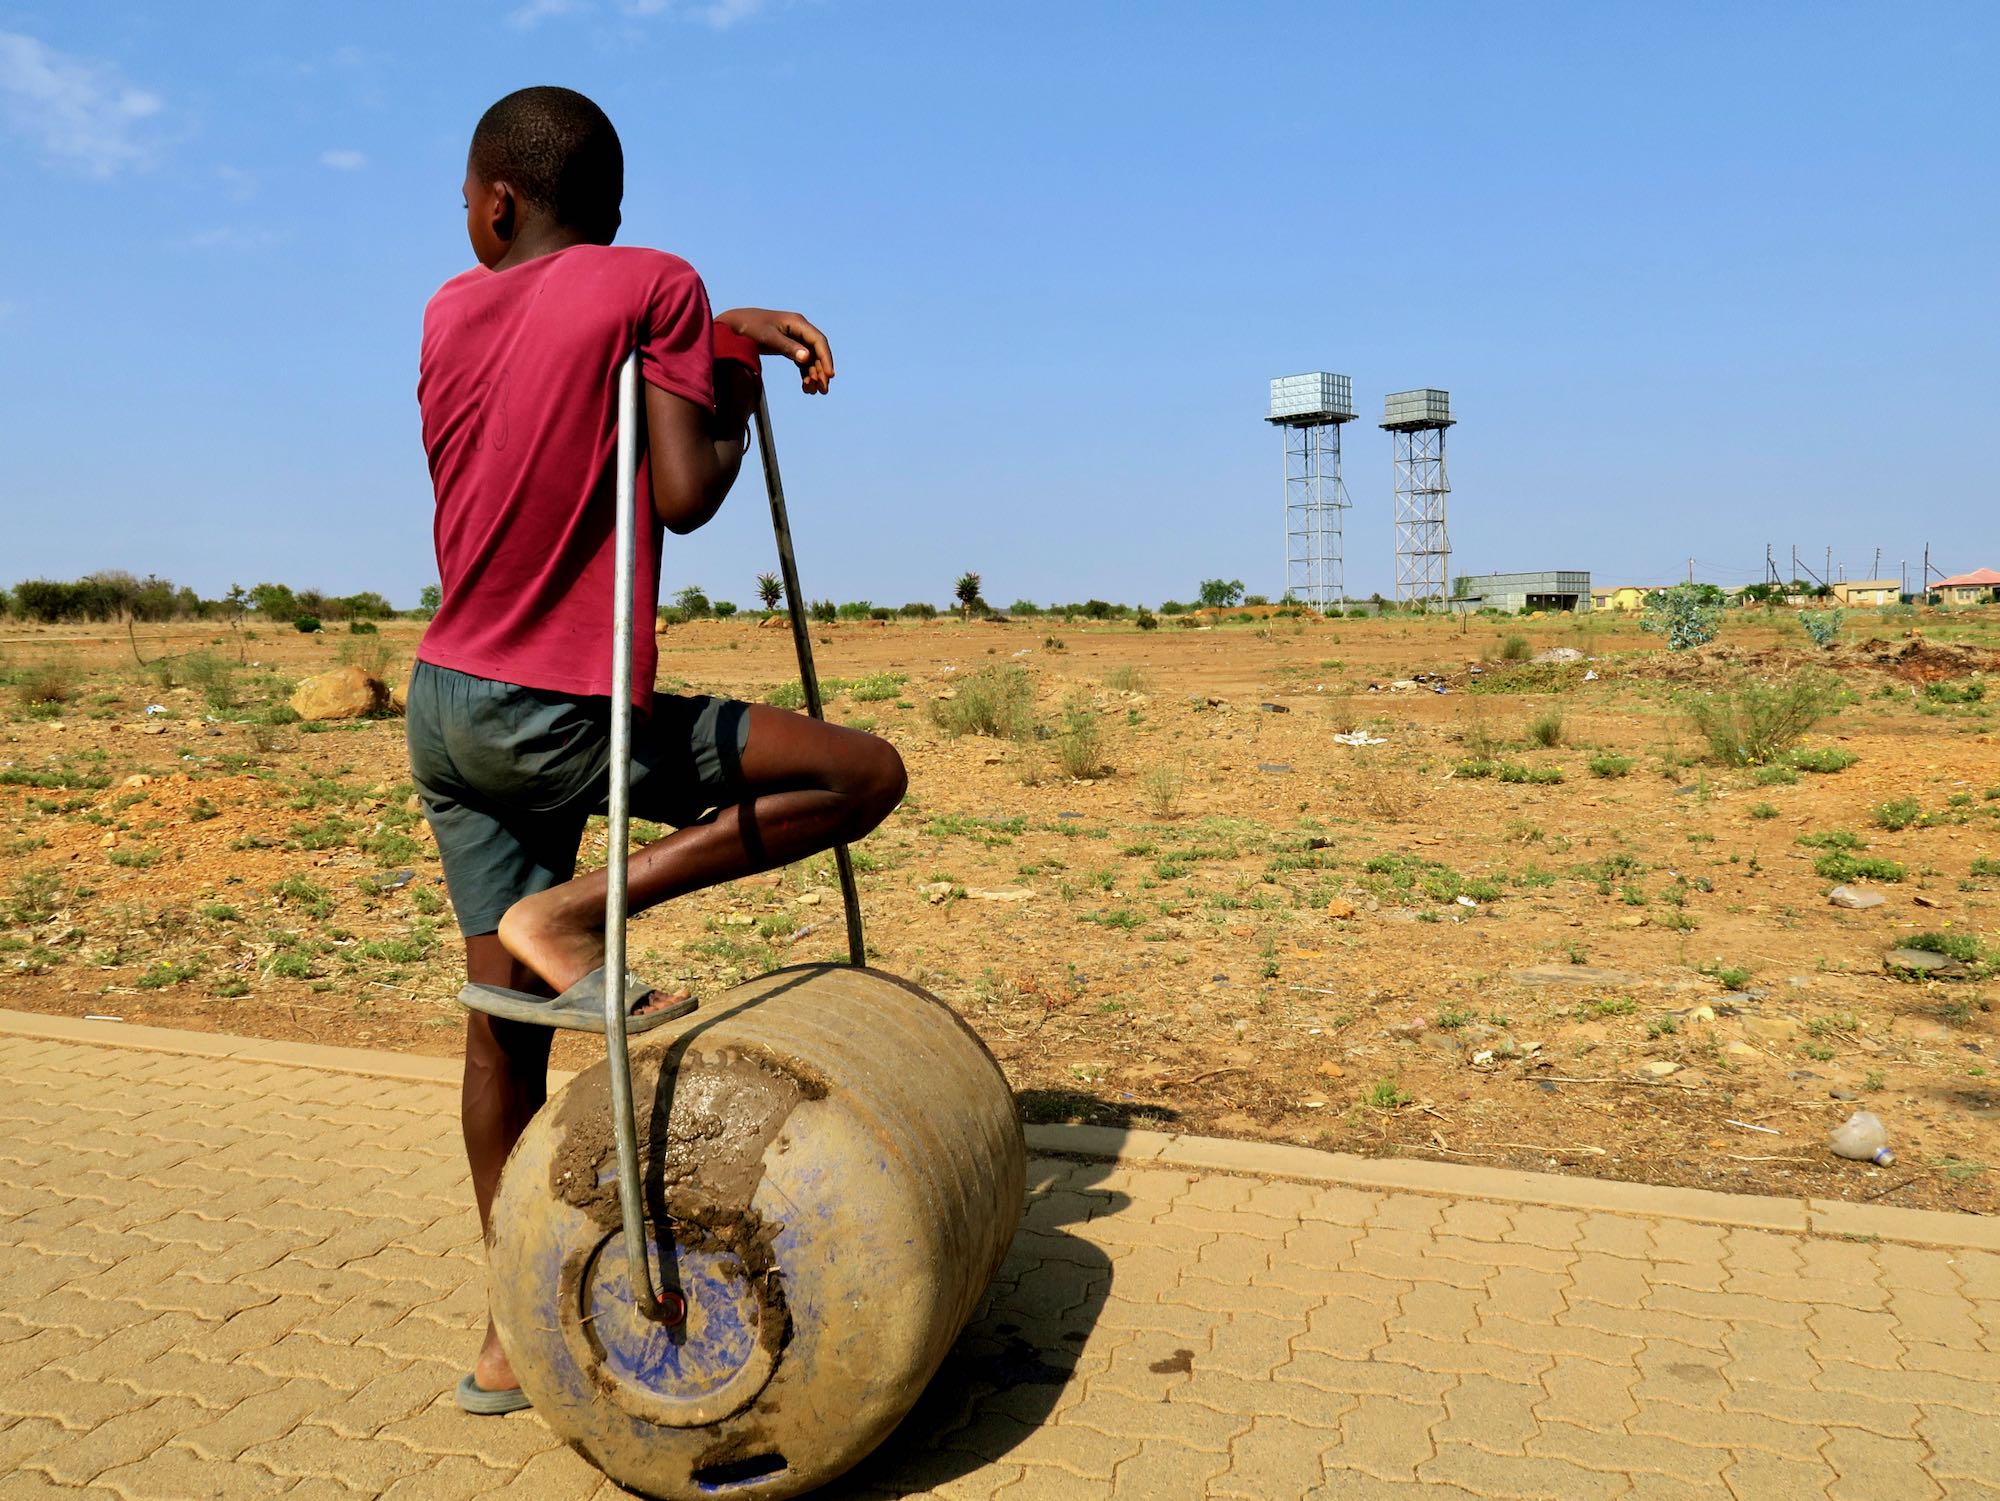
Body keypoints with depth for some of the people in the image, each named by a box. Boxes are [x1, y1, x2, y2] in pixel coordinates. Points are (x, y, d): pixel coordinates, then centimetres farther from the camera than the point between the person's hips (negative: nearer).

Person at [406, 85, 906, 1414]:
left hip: (446, 702, 7)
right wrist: (733, 408, 5)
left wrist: (725, 333, 15)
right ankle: (575, 910, -5)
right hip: (565, 719, -7)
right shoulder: (657, 283, -7)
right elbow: (683, 496, -15)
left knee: (508, 1022, 12)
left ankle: (516, 1336, 20)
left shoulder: (453, 311, 10)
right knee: (865, 774, 0)